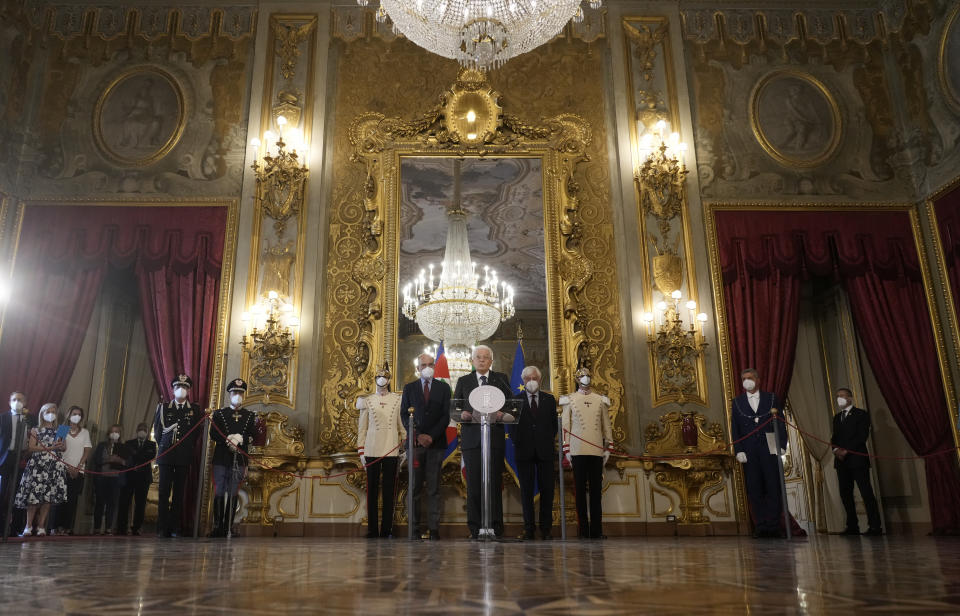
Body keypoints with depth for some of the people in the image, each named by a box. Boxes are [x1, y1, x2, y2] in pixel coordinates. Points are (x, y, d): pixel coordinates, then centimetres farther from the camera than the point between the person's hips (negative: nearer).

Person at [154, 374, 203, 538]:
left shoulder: (195, 410, 8)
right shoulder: (163, 407, 10)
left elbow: (196, 433, 7)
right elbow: (157, 431, 12)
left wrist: (186, 447, 3)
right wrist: (164, 446, 7)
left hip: (184, 457, 0)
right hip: (166, 455, 0)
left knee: (179, 492, 1)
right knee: (164, 491, -1)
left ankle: (175, 528, 5)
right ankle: (162, 528, 3)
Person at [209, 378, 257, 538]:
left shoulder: (251, 416, 12)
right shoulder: (219, 413, 11)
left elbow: (253, 437, 3)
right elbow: (213, 434, -1)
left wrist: (240, 439, -13)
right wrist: (229, 440, -14)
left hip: (239, 460, 0)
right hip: (221, 459, 0)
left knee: (233, 494, 0)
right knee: (219, 493, -2)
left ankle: (228, 528, 3)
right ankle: (217, 527, 3)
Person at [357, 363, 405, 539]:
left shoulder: (398, 399, 8)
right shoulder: (367, 401, 8)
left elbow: (403, 424, 10)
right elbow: (362, 428, 8)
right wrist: (361, 451, 3)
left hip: (391, 450, 0)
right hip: (372, 450, 0)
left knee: (389, 490, 3)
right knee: (372, 490, 2)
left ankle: (387, 529, 9)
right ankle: (372, 529, 8)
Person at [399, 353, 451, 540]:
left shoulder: (443, 388, 9)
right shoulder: (409, 388, 11)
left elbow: (446, 416, 4)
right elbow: (404, 414, 6)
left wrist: (432, 436, -8)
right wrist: (417, 435, -6)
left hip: (436, 442, 0)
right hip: (415, 442, 1)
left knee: (434, 488, -1)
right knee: (415, 487, 0)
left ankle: (433, 528, 0)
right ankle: (415, 528, 4)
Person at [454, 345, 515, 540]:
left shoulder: (501, 379, 12)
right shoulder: (463, 381, 14)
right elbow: (455, 408, 11)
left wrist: (503, 413, -13)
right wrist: (462, 414, -11)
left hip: (495, 438, 0)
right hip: (471, 438, 1)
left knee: (495, 482, -1)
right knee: (474, 483, 0)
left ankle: (496, 527, 5)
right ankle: (475, 528, 6)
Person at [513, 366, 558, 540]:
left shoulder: (549, 399, 11)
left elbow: (554, 423, 12)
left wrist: (551, 442, 4)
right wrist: (516, 442, -5)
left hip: (545, 450, 1)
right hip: (524, 451, -1)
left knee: (547, 489, 1)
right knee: (526, 490, 2)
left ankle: (546, 528, 8)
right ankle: (529, 528, 8)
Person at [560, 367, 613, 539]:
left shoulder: (601, 400, 13)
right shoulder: (569, 400, 7)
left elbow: (606, 426, 14)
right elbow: (565, 426, 4)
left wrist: (608, 448, 7)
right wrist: (567, 450, -2)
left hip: (597, 451, 2)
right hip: (578, 451, -2)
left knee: (596, 490, 2)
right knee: (580, 490, 0)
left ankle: (597, 530, 7)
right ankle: (583, 530, 4)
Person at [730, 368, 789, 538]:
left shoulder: (771, 398, 11)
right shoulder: (737, 402, 13)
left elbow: (780, 423, 7)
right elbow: (734, 428, 9)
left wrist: (781, 445, -4)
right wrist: (738, 450, -1)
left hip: (770, 450, -1)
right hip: (749, 453, 1)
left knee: (774, 487, -3)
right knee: (754, 489, 0)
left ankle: (773, 525, 0)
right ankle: (760, 526, 3)